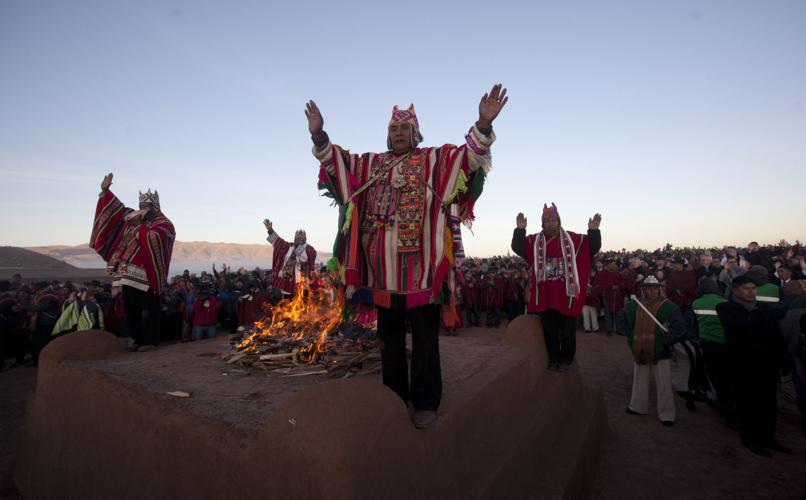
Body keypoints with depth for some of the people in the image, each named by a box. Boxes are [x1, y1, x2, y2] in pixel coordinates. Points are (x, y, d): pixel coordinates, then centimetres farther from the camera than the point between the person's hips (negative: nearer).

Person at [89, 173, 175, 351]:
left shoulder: (163, 224, -6)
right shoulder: (134, 217, 17)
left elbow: (155, 237, -24)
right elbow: (118, 209, 26)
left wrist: (138, 227, -14)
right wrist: (105, 191, 19)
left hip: (146, 274, -8)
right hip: (128, 273, 8)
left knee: (148, 309, -2)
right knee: (130, 308, 12)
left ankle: (151, 340, 6)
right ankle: (137, 339, 22)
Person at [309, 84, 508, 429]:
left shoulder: (434, 160, 5)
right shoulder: (372, 164, 16)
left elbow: (471, 154, -7)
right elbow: (336, 161, 17)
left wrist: (483, 125, -26)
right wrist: (319, 135, 1)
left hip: (419, 267, -4)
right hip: (384, 269, 5)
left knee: (424, 337, 4)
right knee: (390, 337, 14)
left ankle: (425, 402, 17)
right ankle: (394, 397, 30)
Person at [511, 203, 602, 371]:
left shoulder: (572, 239, 1)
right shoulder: (534, 241, 3)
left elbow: (593, 247, -1)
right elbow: (517, 247, -7)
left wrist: (593, 231, -19)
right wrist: (520, 229, -21)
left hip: (566, 294, -1)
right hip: (545, 296, 1)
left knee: (567, 330, 9)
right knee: (549, 329, 12)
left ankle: (566, 359, 24)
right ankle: (553, 358, 26)